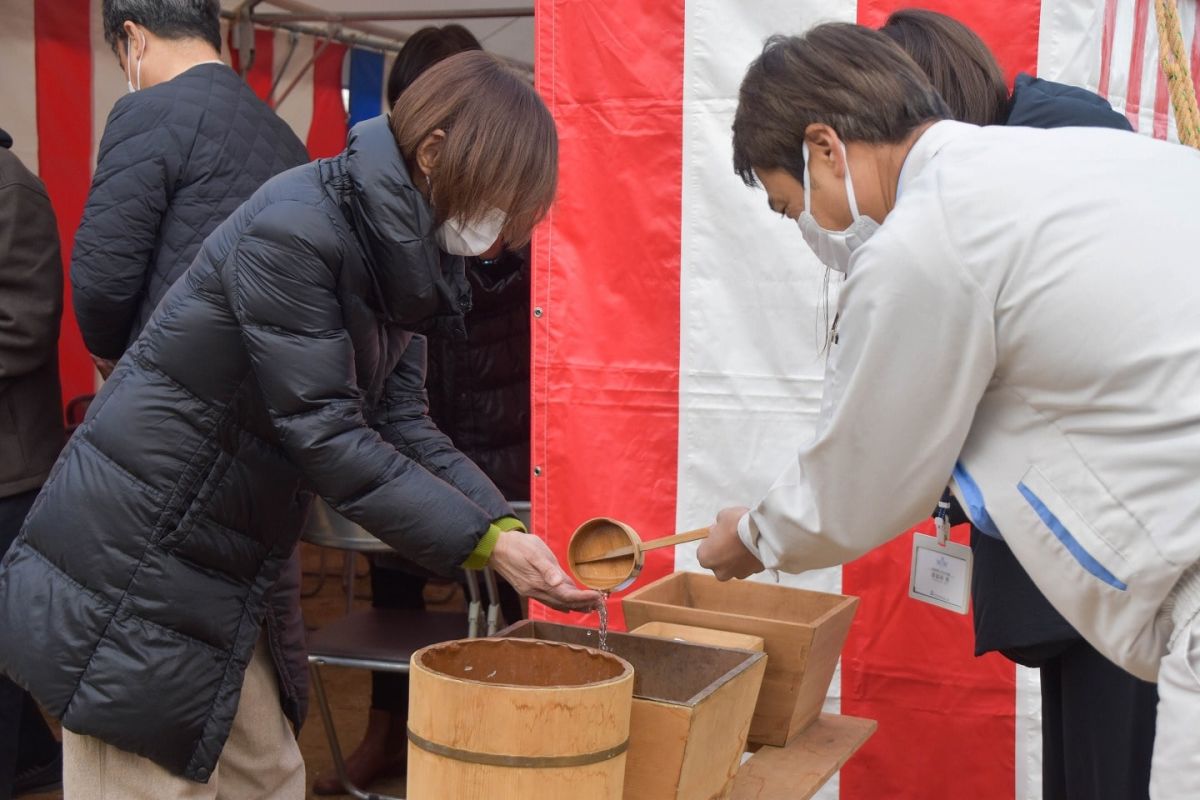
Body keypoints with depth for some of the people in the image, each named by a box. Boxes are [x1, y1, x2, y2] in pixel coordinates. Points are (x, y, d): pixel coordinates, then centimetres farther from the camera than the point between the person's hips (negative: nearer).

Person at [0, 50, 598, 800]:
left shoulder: (402, 259, 4)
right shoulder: (295, 229, -23)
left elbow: (402, 424, 2)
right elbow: (324, 433, -25)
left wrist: (504, 523, -11)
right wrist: (482, 542, -23)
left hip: (215, 571, 9)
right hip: (131, 562, -9)